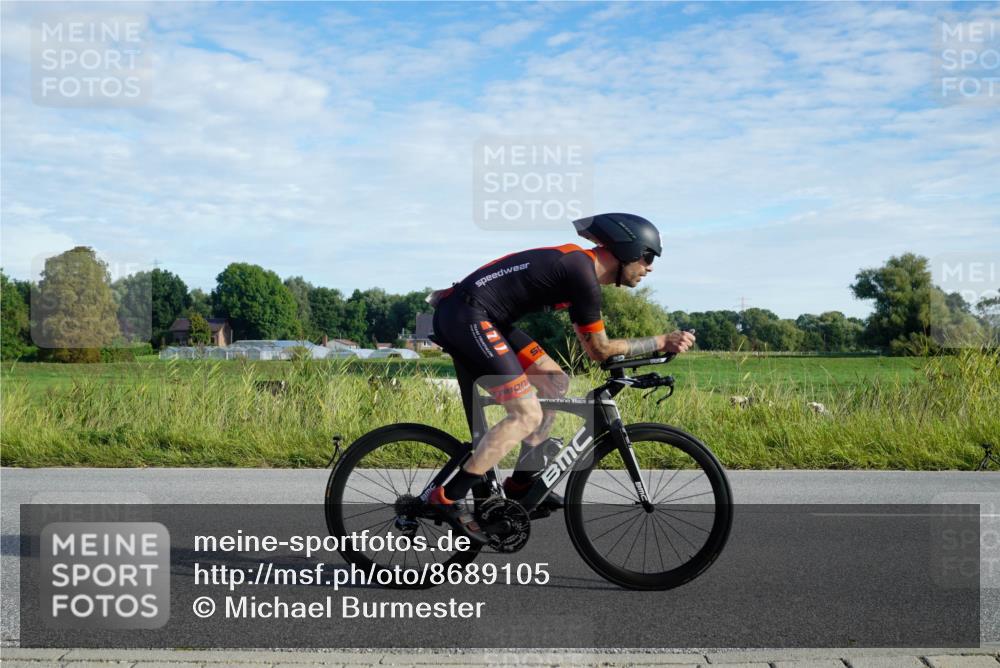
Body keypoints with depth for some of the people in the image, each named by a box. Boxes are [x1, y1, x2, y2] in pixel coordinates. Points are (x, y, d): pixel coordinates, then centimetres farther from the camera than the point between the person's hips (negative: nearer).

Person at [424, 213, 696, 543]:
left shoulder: (580, 263, 15)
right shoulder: (583, 273, -14)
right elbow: (599, 349, -8)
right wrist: (662, 342, -3)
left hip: (473, 314, 10)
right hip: (466, 317, -10)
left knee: (556, 383, 12)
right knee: (527, 416, -13)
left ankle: (523, 480, 18)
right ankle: (447, 498, -11)